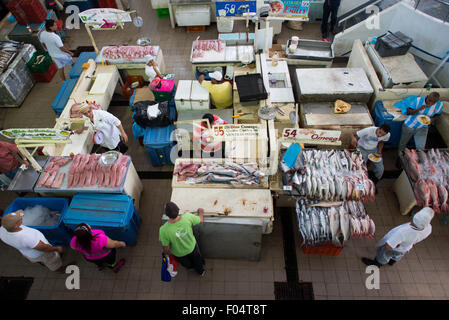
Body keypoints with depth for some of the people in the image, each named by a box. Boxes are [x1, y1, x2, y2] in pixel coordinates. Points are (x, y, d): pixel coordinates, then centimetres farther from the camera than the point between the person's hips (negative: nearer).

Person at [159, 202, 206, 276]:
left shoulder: (164, 230, -41)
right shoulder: (187, 217, -36)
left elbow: (166, 247, -23)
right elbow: (200, 220, -14)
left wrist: (166, 253, 1)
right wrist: (200, 212, 9)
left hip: (179, 253, -1)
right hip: (192, 247, 1)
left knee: (186, 264, 36)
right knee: (197, 259, 35)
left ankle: (190, 266, 70)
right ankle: (201, 271, 66)